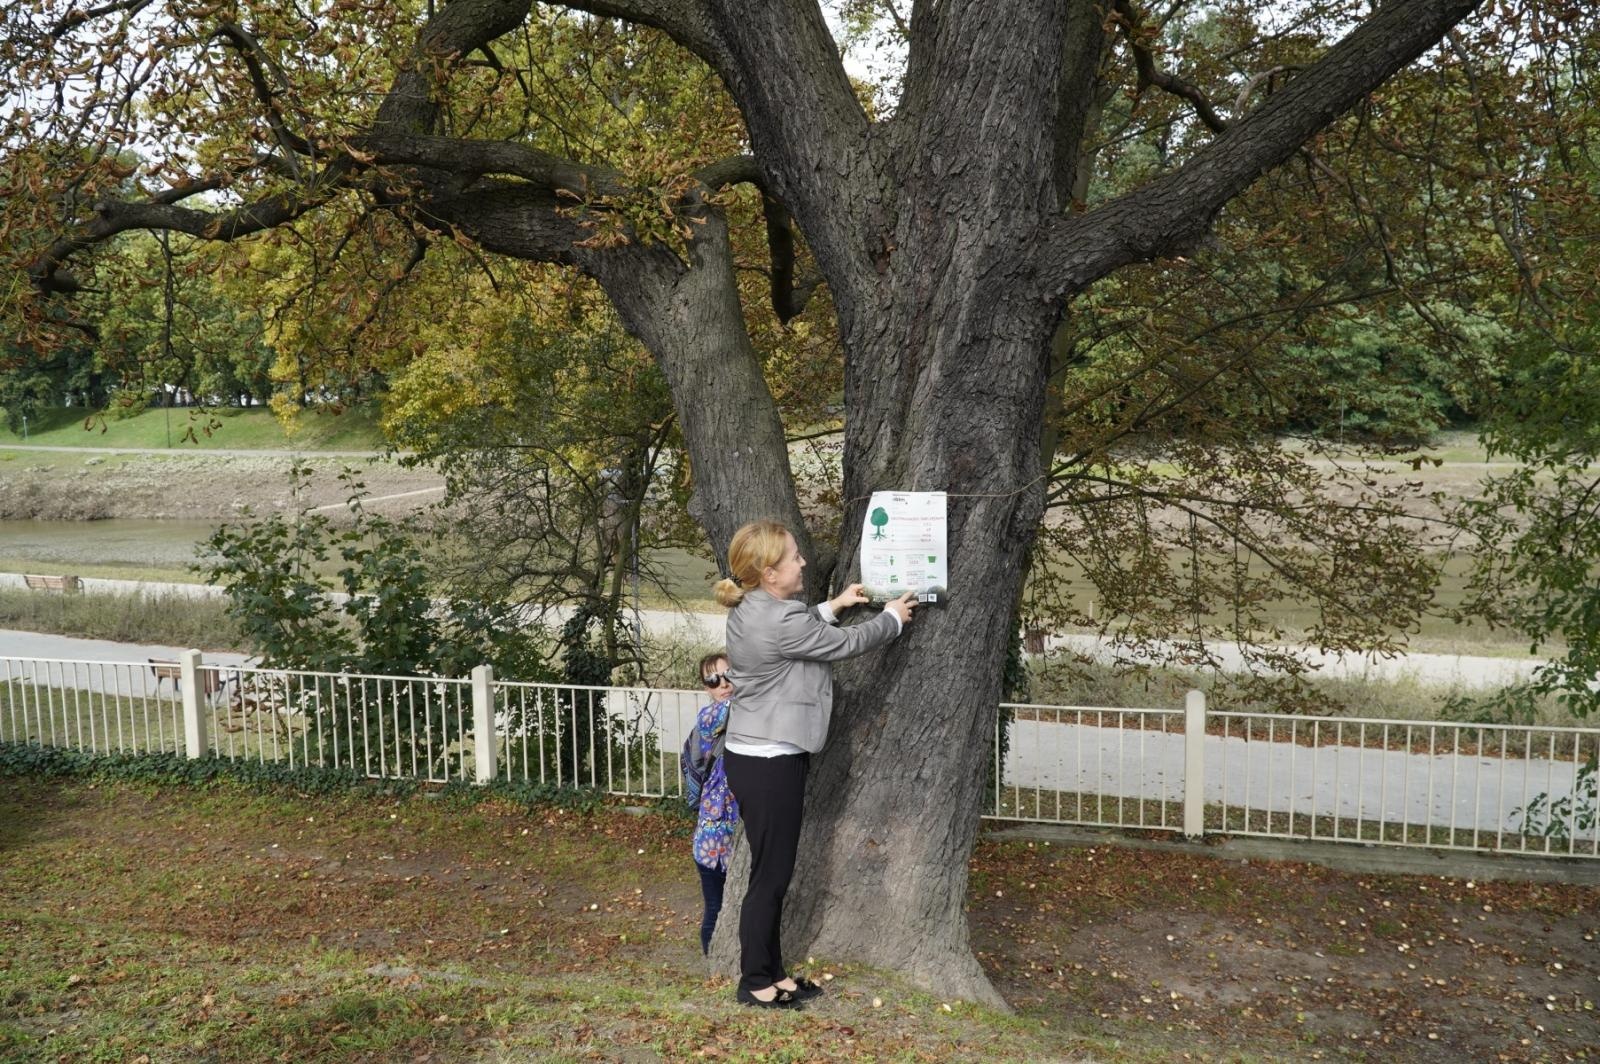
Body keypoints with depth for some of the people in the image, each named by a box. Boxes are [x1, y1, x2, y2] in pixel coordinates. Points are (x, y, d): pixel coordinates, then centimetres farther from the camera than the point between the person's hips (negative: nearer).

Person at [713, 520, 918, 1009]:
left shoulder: (752, 610, 6)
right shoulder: (779, 622, -23)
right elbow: (844, 643, -10)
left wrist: (833, 606, 20)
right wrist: (892, 618, 5)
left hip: (758, 756, 10)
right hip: (769, 764, -10)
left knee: (774, 871, 17)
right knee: (770, 874, 2)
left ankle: (771, 973, 27)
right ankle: (755, 983, 15)